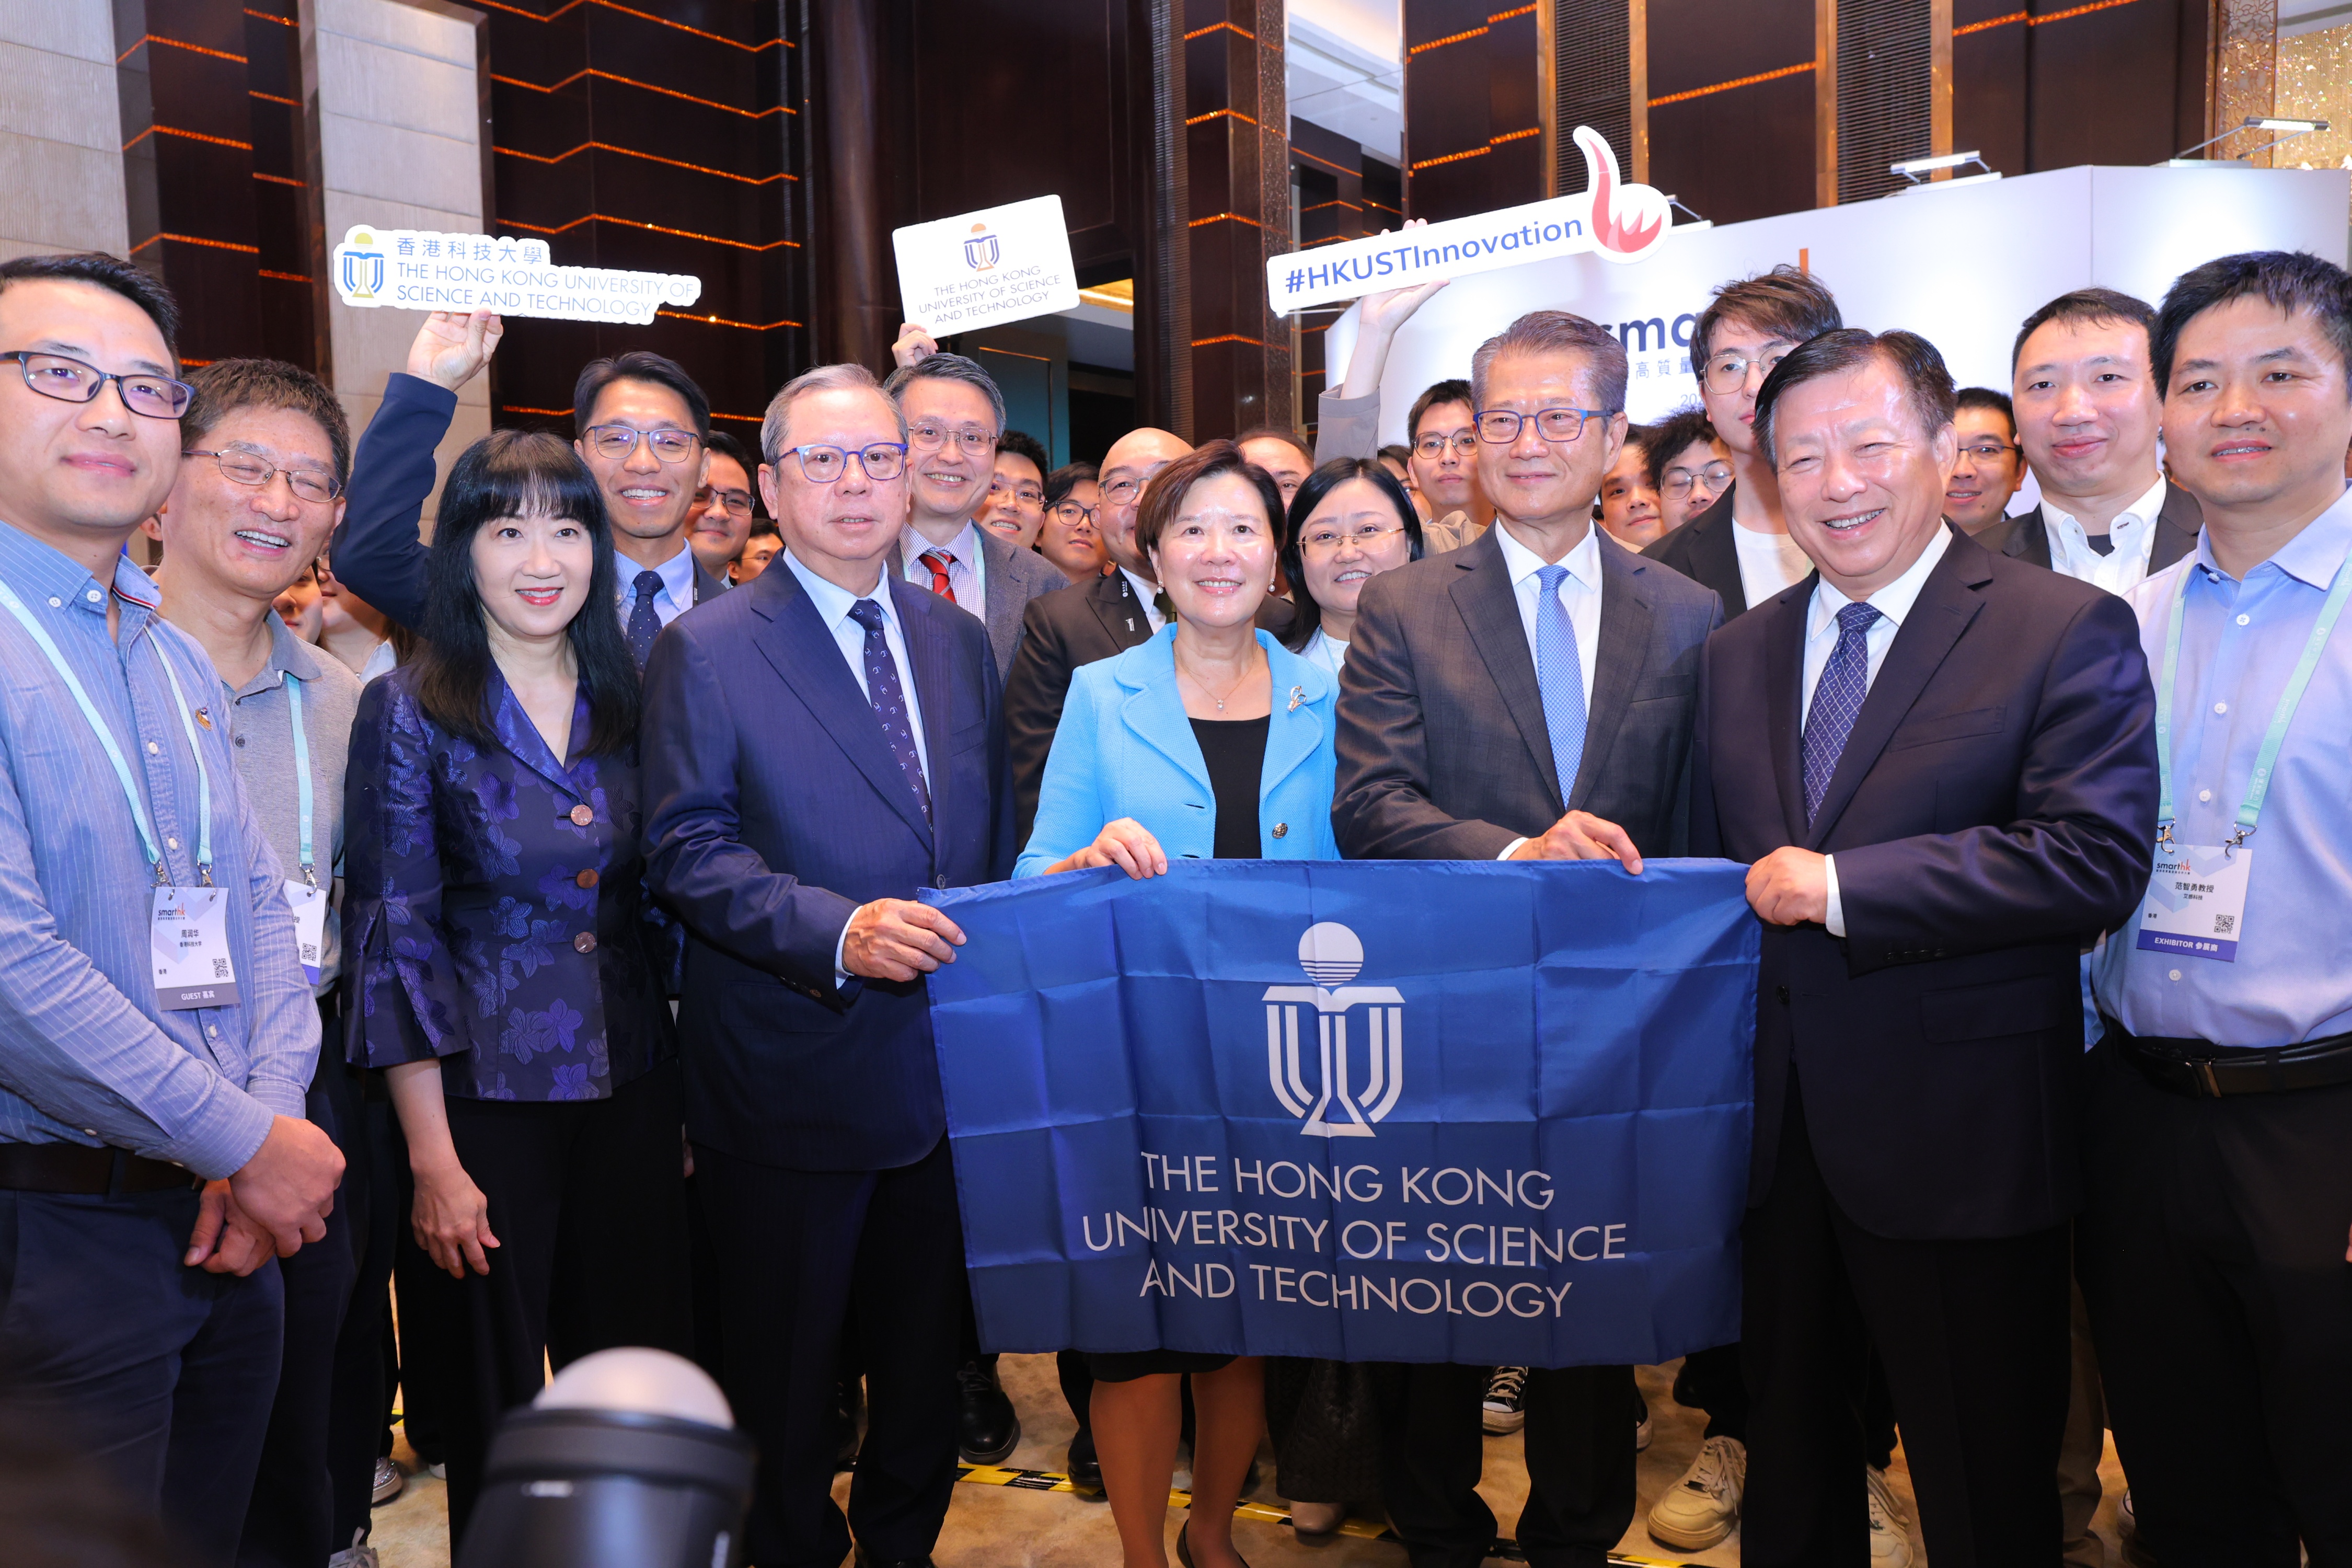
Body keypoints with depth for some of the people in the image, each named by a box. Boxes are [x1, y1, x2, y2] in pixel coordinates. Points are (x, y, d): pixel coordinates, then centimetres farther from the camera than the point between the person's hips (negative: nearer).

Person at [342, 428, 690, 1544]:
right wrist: (432, 1159, -11)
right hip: (488, 1095, -3)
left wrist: (692, 1089, 4)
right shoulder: (410, 710, -7)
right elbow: (395, 939, -8)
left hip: (633, 1085, 4)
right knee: (492, 1401, 11)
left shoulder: (627, 699, 4)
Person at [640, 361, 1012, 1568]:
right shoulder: (707, 650, -7)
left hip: (950, 1062, 5)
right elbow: (689, 849, -13)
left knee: (926, 1358, 20)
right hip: (791, 1077, -4)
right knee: (788, 1378, 14)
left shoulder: (958, 639, 9)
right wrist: (837, 931, -26)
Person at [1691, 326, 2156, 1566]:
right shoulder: (1738, 652, 9)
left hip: (1960, 1139, -4)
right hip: (1776, 1130, 5)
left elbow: (2099, 858, -20)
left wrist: (1838, 885, -20)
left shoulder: (2068, 629, -7)